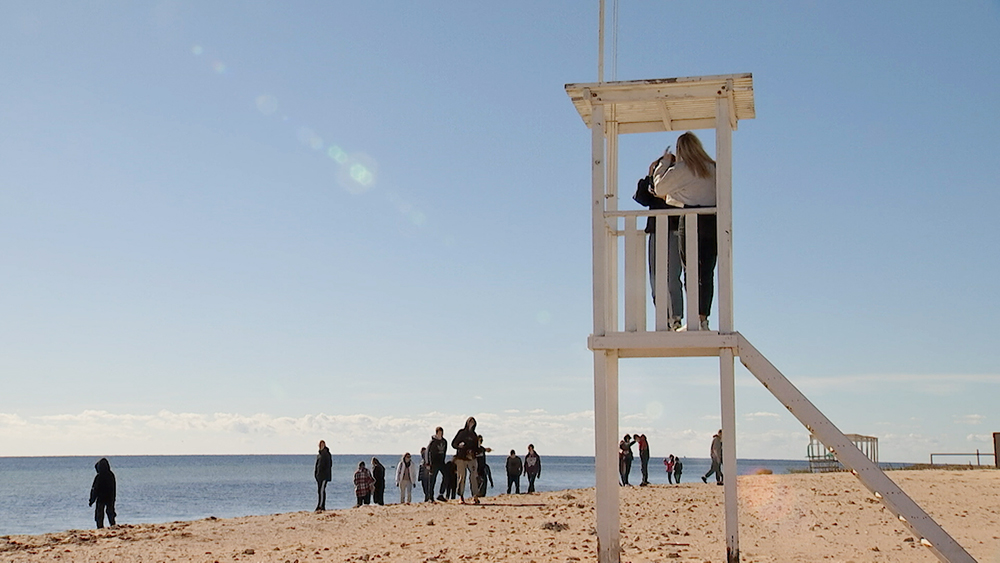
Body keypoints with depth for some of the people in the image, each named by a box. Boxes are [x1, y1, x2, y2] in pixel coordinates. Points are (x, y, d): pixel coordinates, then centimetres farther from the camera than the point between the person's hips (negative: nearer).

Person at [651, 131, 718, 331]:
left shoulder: (680, 169, -3)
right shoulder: (713, 168, 12)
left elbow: (659, 188, 5)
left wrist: (664, 163, 17)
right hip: (713, 220, 4)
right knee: (707, 272, 4)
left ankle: (695, 317, -7)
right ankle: (703, 318, 1)